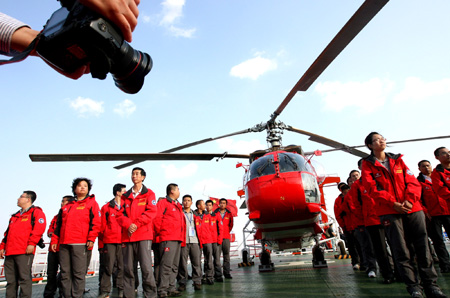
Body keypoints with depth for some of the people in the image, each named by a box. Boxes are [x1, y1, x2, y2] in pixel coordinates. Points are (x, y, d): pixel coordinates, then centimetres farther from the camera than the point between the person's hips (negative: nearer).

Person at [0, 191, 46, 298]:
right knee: (10, 280, 10)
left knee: (24, 278, -8)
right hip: (10, 252, 8)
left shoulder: (36, 212, 1)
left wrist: (31, 243, -19)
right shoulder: (15, 216, 27)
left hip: (24, 252, -8)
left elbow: (39, 227, -12)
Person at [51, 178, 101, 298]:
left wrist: (91, 238, -12)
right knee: (65, 273, 8)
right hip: (63, 244, 5)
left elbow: (96, 222, -3)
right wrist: (54, 240, 15)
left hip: (81, 244, -5)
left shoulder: (91, 203, 6)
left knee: (79, 273, -4)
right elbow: (58, 225, 23)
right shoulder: (67, 206, 22)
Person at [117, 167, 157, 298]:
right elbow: (120, 214, 9)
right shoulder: (125, 196, 16)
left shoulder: (149, 193, 6)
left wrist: (136, 224, -11)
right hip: (127, 235, 4)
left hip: (144, 234, -3)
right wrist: (128, 224, -8)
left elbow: (151, 211, -4)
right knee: (128, 268, 7)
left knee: (146, 266, -7)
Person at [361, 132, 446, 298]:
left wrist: (410, 200, -9)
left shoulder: (397, 160, 17)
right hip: (388, 211, -4)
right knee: (401, 250, -3)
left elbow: (412, 181, 9)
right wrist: (392, 203, -14)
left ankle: (431, 284, 16)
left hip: (412, 208, 4)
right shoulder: (368, 164, 4)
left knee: (423, 246, 4)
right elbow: (372, 188, -6)